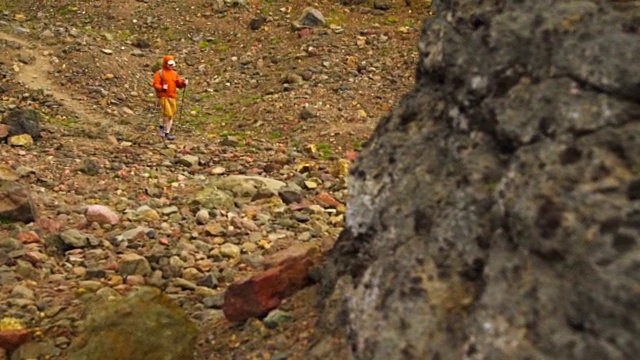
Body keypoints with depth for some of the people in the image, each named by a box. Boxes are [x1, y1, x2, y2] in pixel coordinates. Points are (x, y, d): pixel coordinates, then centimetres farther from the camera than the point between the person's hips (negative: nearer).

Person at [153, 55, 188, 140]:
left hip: (172, 97, 6)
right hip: (163, 96, -6)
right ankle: (167, 132, -1)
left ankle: (162, 127, 29)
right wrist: (162, 87, -28)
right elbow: (155, 84, -8)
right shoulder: (160, 73, -2)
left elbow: (179, 84, 11)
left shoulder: (174, 73, 15)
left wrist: (184, 83, -11)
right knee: (168, 114, -14)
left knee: (171, 114, 8)